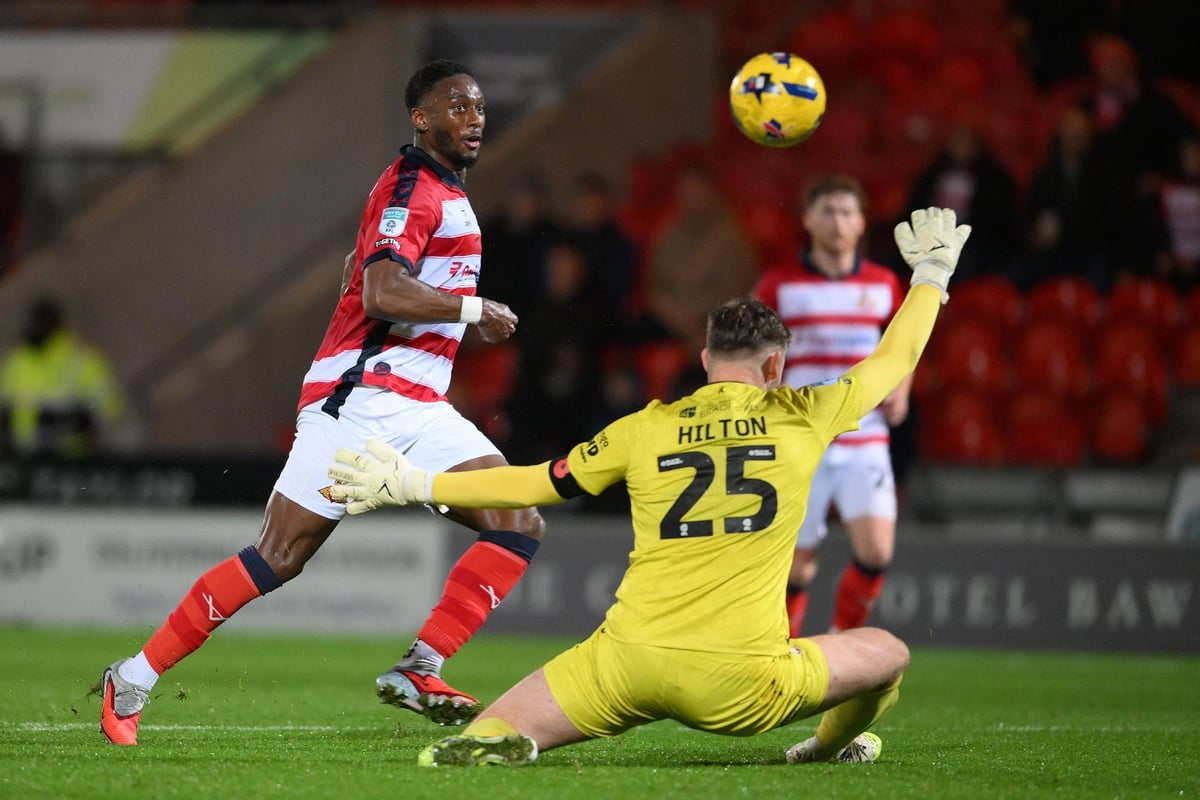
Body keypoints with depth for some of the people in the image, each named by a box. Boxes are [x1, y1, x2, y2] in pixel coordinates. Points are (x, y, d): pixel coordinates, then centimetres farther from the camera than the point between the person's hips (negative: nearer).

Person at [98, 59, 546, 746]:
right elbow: (383, 293, -26)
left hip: (418, 411, 9)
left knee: (522, 525, -7)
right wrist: (474, 309, -16)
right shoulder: (413, 187, -11)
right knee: (278, 560, -9)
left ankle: (419, 670, -12)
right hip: (362, 398, -9)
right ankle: (135, 679, 2)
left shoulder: (445, 192, 21)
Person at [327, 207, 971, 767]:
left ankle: (489, 740, -31)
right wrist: (931, 274, 42)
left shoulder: (646, 429, 11)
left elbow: (535, 484, 19)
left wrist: (412, 484, 31)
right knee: (887, 654, 21)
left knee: (496, 734, 2)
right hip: (738, 682, 0)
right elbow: (894, 360, 24)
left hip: (627, 660, 1)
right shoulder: (802, 418, 9)